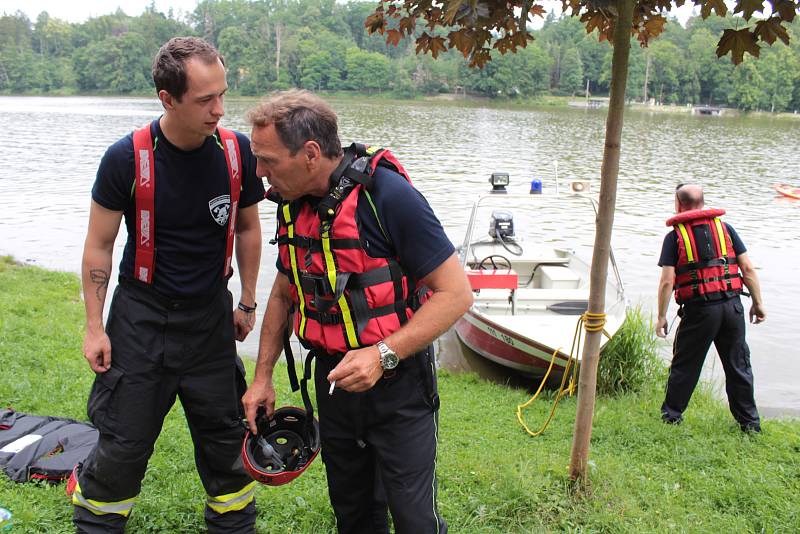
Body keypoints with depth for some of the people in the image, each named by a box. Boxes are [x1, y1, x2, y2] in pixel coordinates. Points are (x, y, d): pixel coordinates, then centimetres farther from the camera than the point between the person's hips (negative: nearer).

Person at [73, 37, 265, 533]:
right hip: (142, 317, -2)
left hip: (211, 318, 3)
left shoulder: (237, 151, -9)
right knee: (125, 441, 5)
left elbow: (249, 228, 6)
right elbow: (100, 243, -5)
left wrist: (247, 303, 9)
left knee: (226, 435, 11)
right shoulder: (128, 158, -16)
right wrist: (95, 326, -4)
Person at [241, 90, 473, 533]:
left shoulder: (387, 195, -22)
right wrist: (262, 376, 10)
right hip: (333, 379, 6)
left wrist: (382, 356, -28)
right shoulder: (293, 203, 0)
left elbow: (456, 292, -21)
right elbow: (284, 293, 14)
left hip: (397, 383, -6)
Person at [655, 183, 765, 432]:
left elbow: (667, 281, -7)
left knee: (684, 364, 11)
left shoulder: (675, 236, 0)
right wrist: (758, 303, 12)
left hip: (699, 309, -3)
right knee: (738, 365, 13)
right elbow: (748, 269, 5)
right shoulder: (725, 228, 9)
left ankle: (672, 414, 21)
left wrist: (661, 317, 0)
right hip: (732, 305, 3)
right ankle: (749, 421, 20)